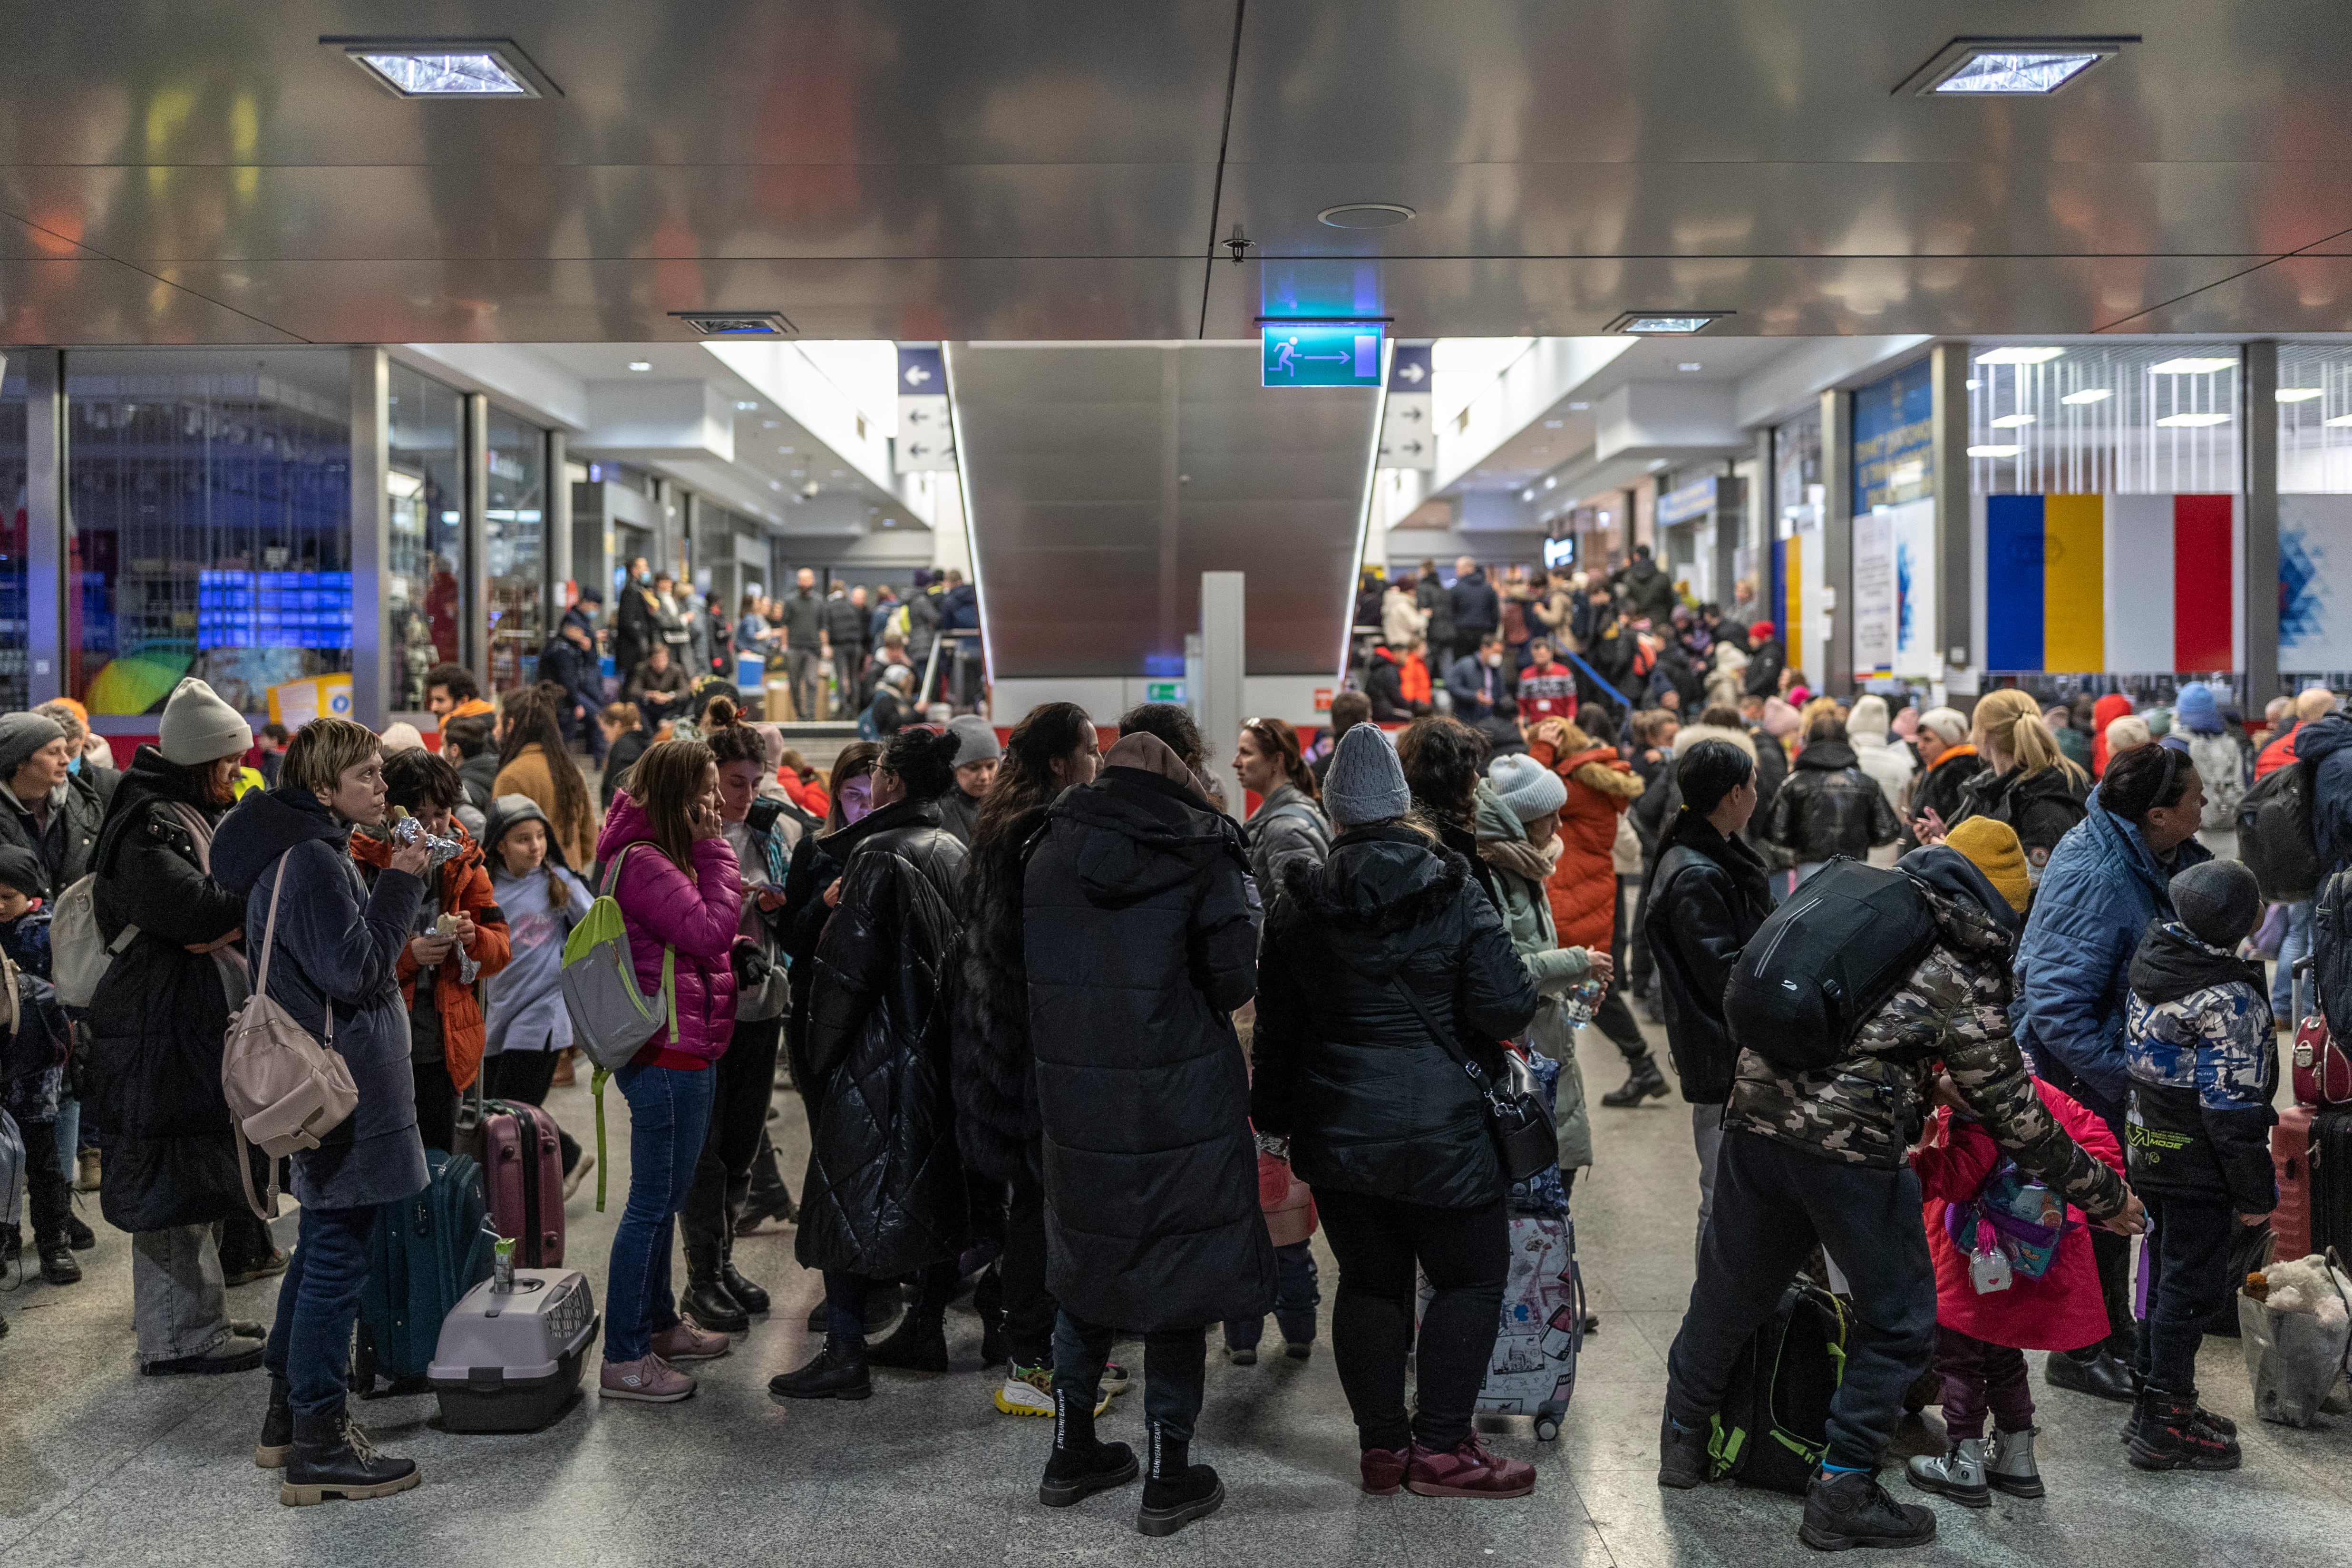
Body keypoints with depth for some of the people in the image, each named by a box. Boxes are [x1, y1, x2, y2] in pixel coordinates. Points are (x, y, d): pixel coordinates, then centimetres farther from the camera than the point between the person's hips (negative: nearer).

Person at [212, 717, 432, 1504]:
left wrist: (393, 892, 7)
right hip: (344, 1083, -11)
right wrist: (400, 884, -15)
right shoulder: (310, 860, -17)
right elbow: (354, 970, -22)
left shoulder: (305, 849, 15)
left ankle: (289, 1415, 29)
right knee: (337, 1255, -5)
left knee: (322, 1245, 19)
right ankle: (318, 1445, 1)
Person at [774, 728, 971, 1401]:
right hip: (942, 1054, 8)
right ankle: (925, 1329, 25)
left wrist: (819, 1061, -10)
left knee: (850, 1198, -2)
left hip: (878, 1059, -8)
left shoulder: (880, 856, -16)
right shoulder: (954, 852, 8)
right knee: (934, 1192, 15)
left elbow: (849, 967, -17)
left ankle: (844, 1354, 0)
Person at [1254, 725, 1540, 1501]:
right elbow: (1507, 1006, -14)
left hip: (1338, 1133, 4)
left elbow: (1276, 1025, 8)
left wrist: (1275, 1115, 19)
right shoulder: (1455, 893, -9)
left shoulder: (1299, 905, 1)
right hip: (1443, 1131, -4)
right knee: (1470, 1275, 10)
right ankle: (1441, 1447, 10)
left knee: (1369, 1281, 14)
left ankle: (1381, 1445, 20)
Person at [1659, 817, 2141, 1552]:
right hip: (1853, 1152, -6)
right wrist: (2102, 1194, 11)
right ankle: (1843, 1492, 14)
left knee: (1731, 1290, 22)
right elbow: (2011, 1116, -1)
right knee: (1898, 1319, 13)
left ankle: (1683, 1438, 39)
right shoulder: (1965, 979, -4)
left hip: (1757, 1113, 6)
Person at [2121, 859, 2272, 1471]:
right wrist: (2256, 1191, -12)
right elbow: (2234, 1107, -21)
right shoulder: (2228, 1000, -24)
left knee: (2166, 1274, 19)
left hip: (2148, 1150, 8)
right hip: (2198, 1167, -8)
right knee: (2192, 1286, 3)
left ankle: (2153, 1405, 30)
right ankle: (2166, 1428, 10)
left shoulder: (2152, 957, 0)